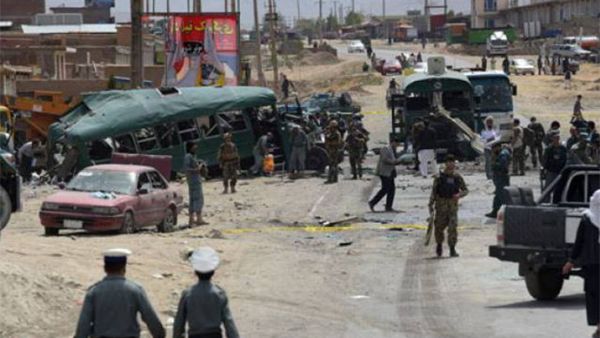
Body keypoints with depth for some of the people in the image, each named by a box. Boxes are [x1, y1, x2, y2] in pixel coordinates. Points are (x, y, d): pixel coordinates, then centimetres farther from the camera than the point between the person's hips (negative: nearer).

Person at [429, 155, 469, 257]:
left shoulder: (457, 177, 3)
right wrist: (431, 205, -6)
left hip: (453, 205, 1)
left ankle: (452, 249, -4)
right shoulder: (439, 177, -3)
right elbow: (433, 191, -2)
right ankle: (439, 245, 32)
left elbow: (466, 190, 10)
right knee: (439, 227, 6)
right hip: (441, 205, -1)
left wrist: (459, 195, -11)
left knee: (453, 227, -8)